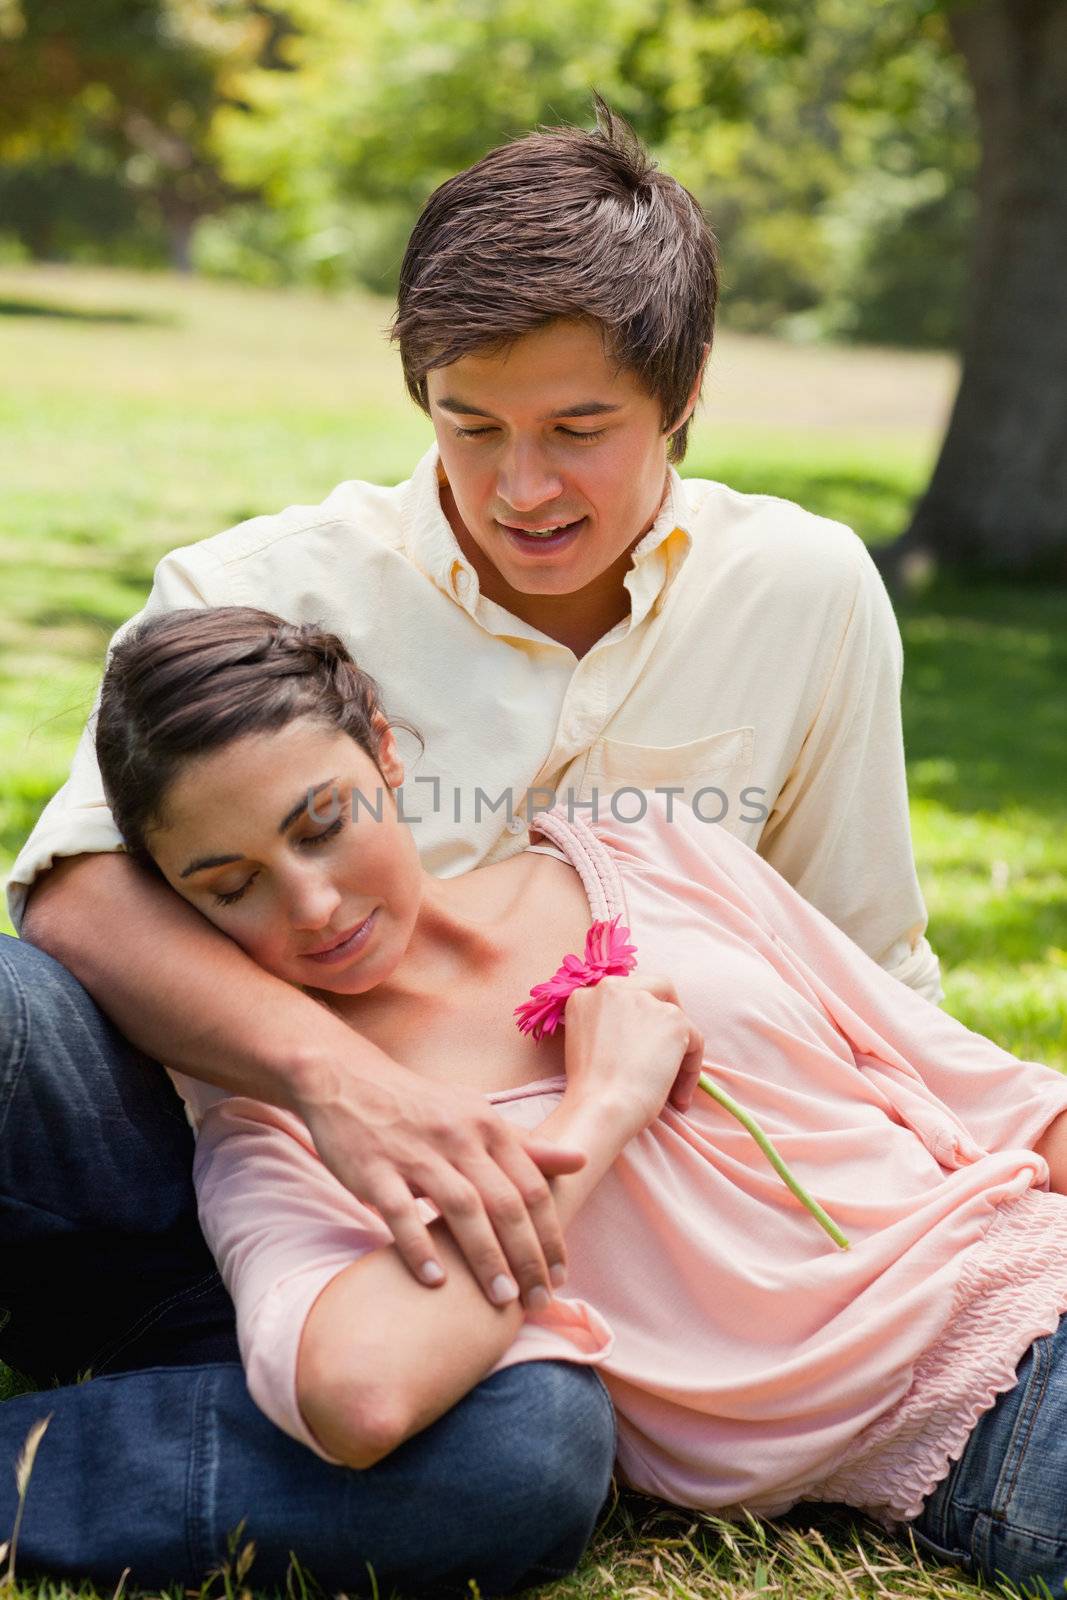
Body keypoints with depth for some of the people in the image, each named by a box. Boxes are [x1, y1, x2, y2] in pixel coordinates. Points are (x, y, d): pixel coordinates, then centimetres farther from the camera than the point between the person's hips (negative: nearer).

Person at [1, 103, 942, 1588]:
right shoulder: (271, 586, -5)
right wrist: (334, 1070, -38)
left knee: (531, 1446, -34)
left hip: (552, 1225, 3)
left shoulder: (808, 592, 4)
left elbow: (869, 977, 14)